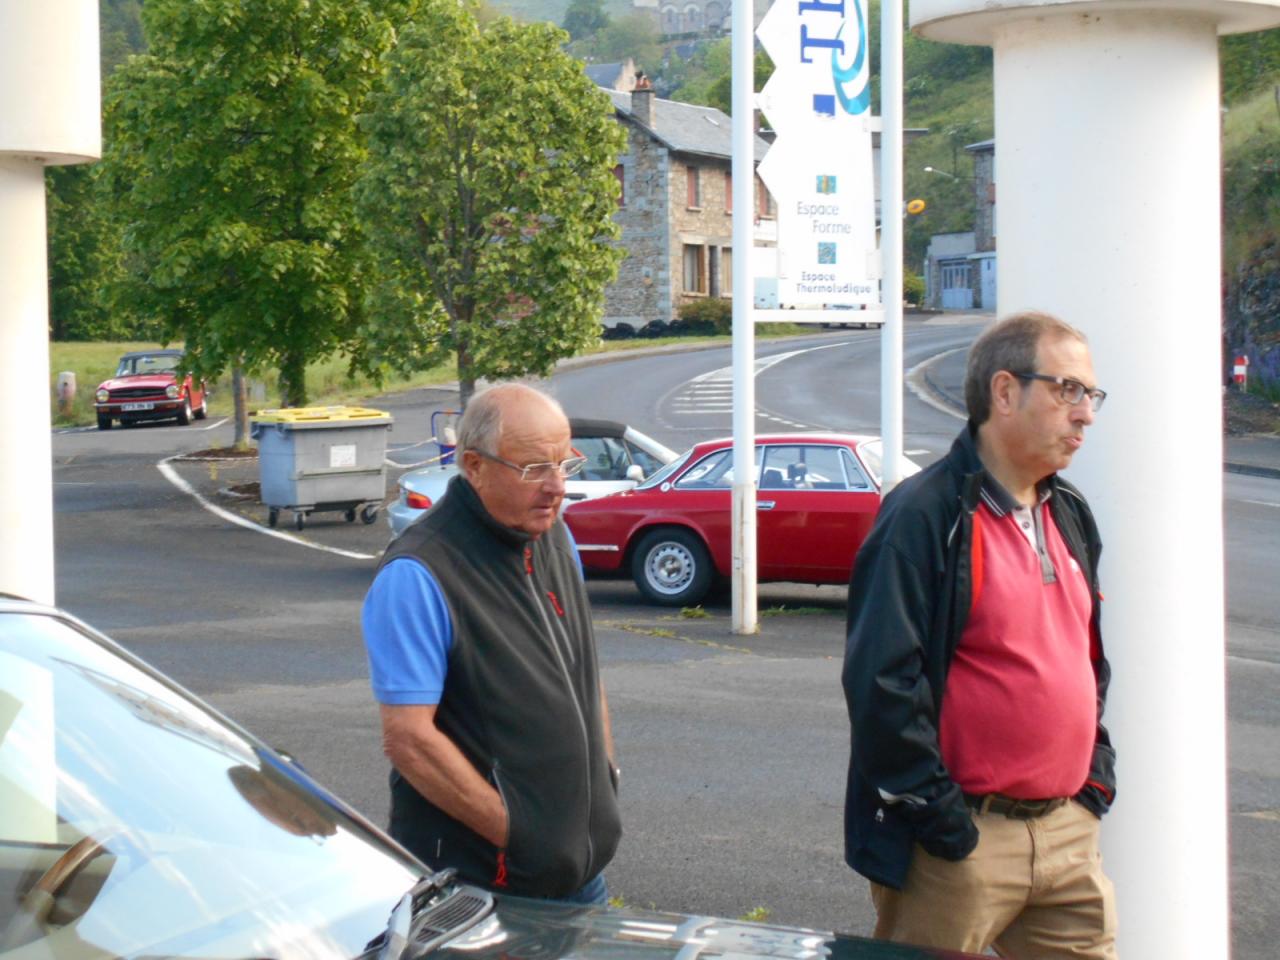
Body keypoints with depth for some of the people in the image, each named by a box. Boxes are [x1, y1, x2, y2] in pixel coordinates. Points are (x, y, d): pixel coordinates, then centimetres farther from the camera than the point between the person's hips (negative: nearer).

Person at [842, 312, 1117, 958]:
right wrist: (940, 818, -17)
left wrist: (1097, 774, 13)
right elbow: (881, 681, -19)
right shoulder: (925, 515, -13)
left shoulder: (1070, 516, 14)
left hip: (1068, 832, 8)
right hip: (965, 843, -8)